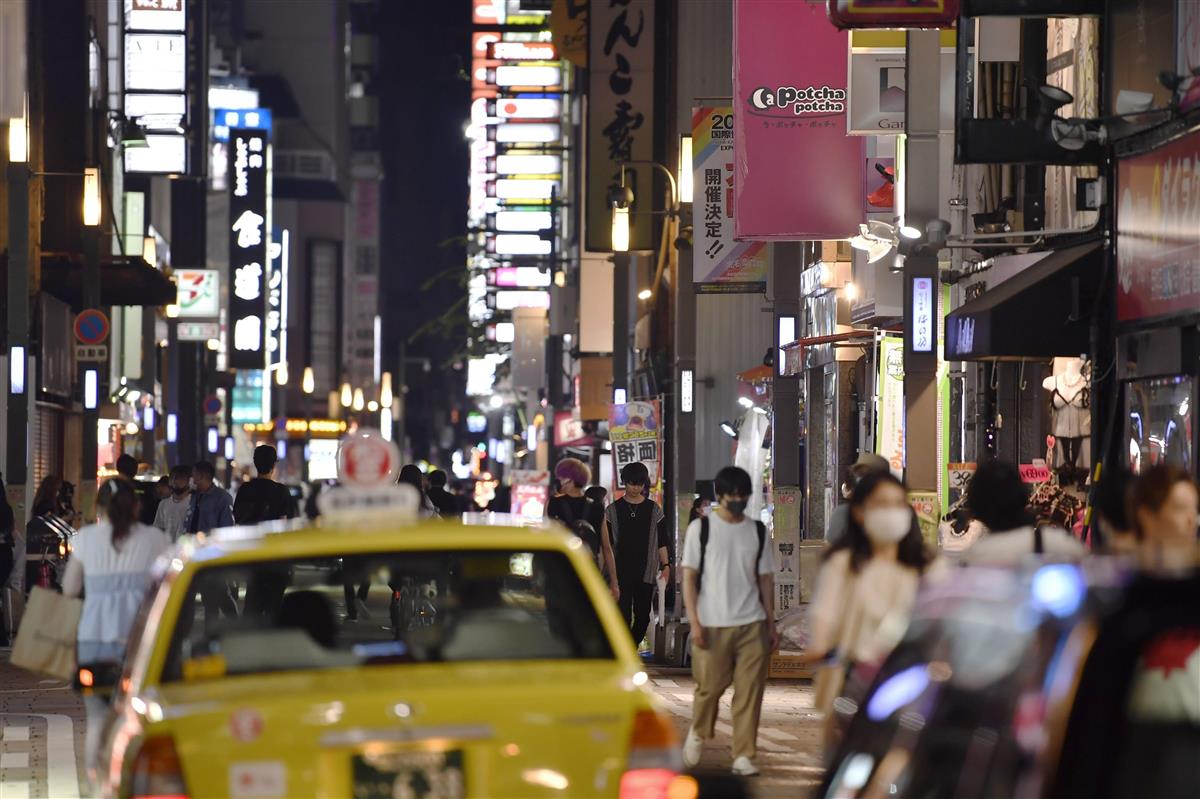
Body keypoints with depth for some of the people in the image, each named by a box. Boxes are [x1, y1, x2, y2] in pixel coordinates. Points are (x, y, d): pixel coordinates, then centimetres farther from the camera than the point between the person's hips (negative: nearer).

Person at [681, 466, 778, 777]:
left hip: (752, 624, 2)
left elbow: (765, 579, 13)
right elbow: (689, 577, 0)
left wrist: (771, 624, 10)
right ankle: (698, 733, 30)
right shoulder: (701, 529, 1)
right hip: (713, 624, -2)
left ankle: (743, 756, 2)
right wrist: (694, 622, -9)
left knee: (750, 690, -3)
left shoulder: (757, 531, 10)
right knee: (710, 686, 2)